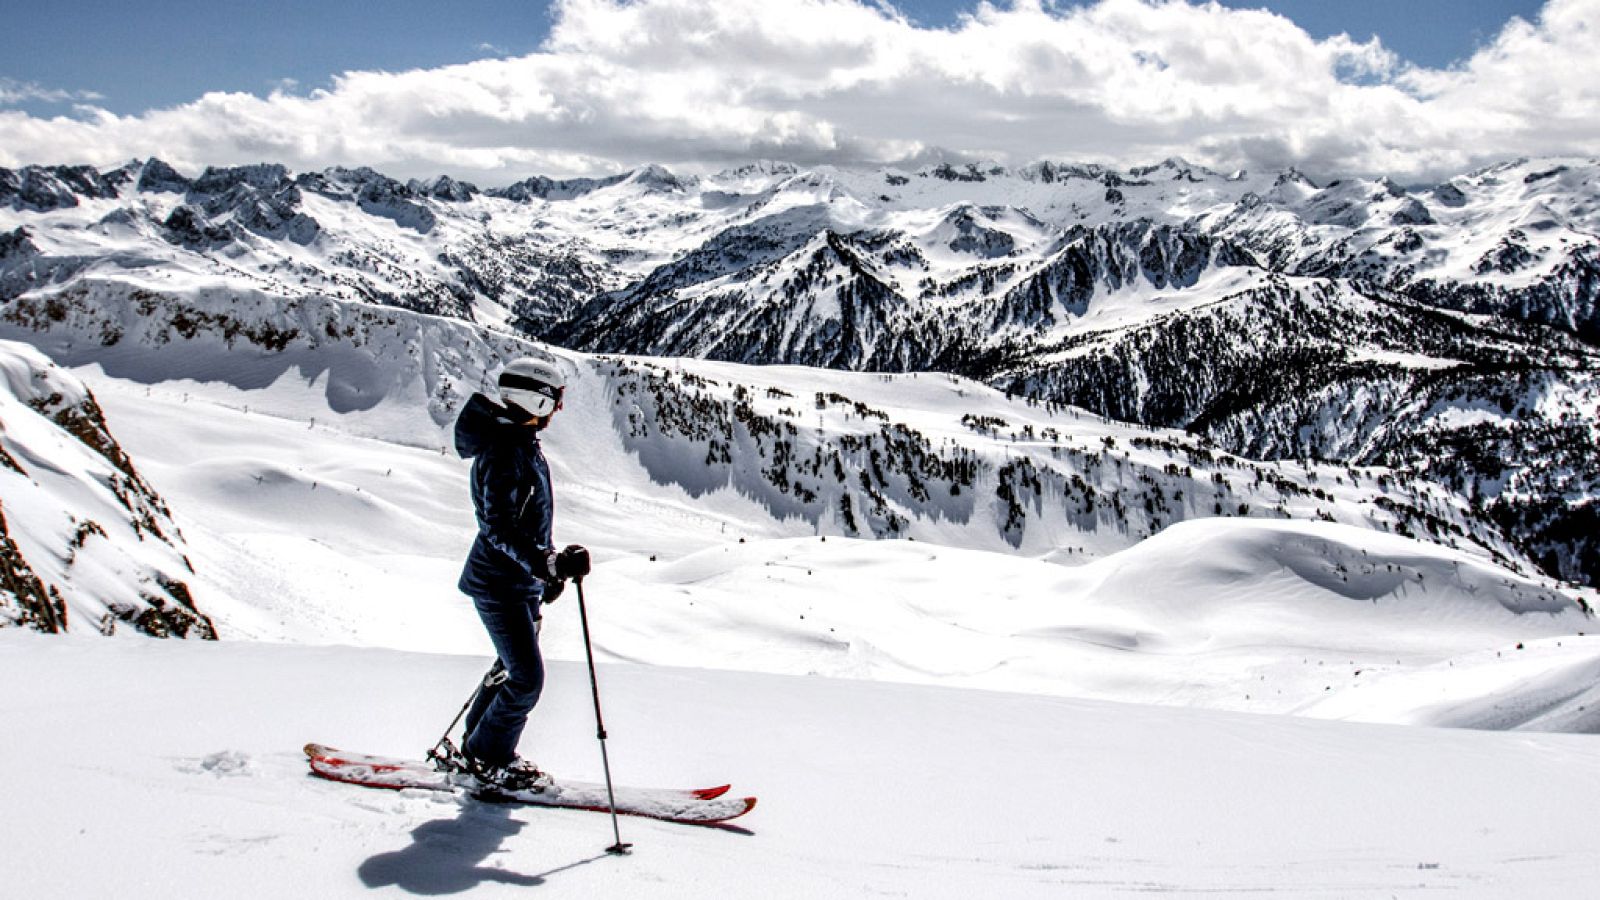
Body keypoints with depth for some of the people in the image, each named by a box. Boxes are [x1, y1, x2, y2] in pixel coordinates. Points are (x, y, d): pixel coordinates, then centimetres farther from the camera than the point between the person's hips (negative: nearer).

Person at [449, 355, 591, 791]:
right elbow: (499, 528, -29)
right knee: (526, 678, -7)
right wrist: (549, 563, -39)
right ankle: (489, 759, 10)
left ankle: (478, 747, 31)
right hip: (500, 584, -10)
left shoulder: (524, 444, 10)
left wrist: (548, 568, 23)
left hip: (521, 580, 10)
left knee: (515, 668, 17)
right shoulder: (503, 453, -22)